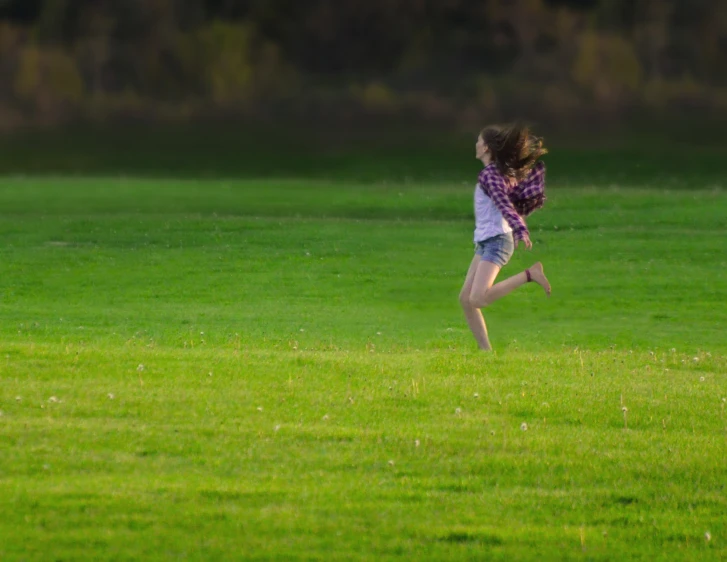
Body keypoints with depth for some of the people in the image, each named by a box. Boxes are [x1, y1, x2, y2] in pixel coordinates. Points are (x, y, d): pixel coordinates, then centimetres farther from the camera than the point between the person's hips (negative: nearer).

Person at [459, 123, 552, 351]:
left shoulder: (489, 174, -14)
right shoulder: (502, 172, 13)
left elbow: (504, 204, -28)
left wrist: (520, 230, -39)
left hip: (496, 241, -10)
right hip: (485, 242, 10)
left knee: (478, 298, -24)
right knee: (466, 299, 5)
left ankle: (530, 274, -17)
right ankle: (486, 350, 4)